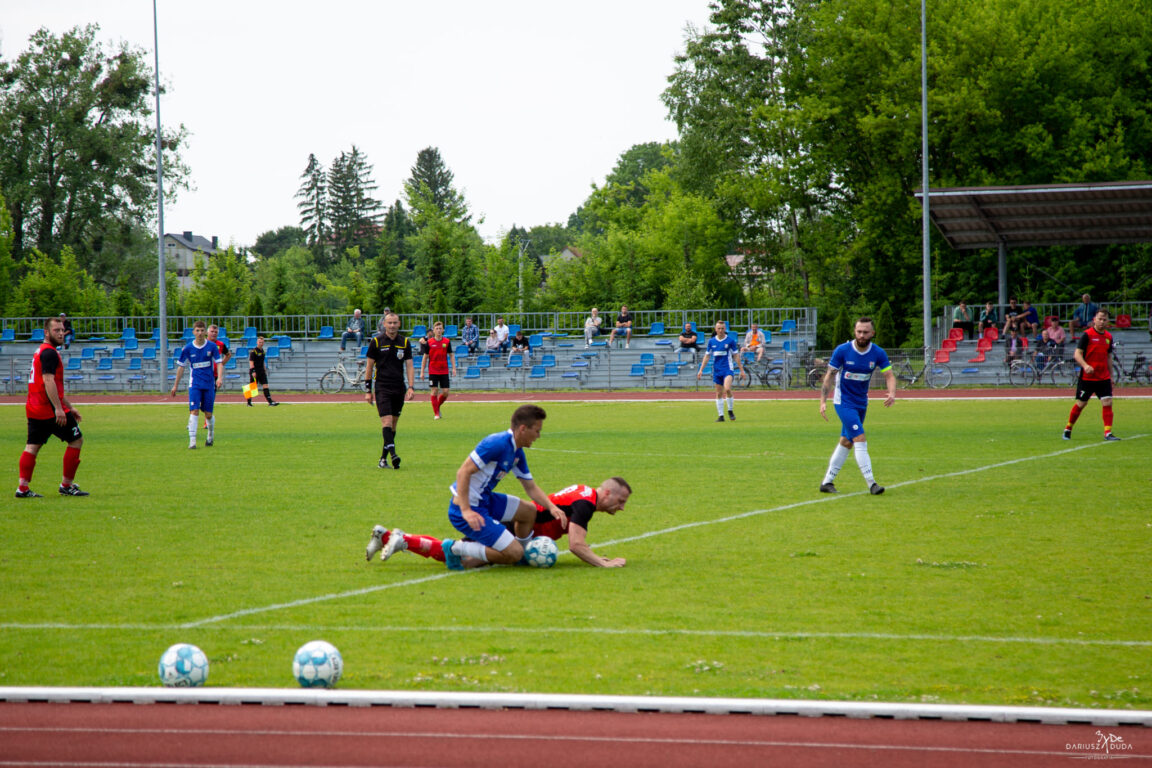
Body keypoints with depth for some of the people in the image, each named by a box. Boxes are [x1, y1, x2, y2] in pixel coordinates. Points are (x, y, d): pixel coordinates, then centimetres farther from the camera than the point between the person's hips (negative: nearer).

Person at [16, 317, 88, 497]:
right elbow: (48, 381, -23)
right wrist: (58, 408, -27)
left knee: (32, 446, 6)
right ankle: (66, 485, 4)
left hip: (34, 408, 10)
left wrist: (69, 407, 30)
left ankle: (23, 488, -2)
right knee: (76, 440, 2)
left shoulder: (41, 352, 21)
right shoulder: (49, 353, -12)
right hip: (49, 408, -9)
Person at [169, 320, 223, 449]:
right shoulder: (187, 348, -1)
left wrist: (220, 377, -19)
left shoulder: (212, 347, -1)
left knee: (208, 414, 5)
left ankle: (211, 435, 32)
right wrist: (175, 385, 9)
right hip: (194, 384, -1)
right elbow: (180, 366, 7)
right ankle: (192, 440, -16)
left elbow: (219, 363, 0)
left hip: (209, 384, 1)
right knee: (194, 411, -15)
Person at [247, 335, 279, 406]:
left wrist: (265, 370, 23)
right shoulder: (253, 351, -10)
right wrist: (253, 371, -23)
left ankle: (270, 401, -9)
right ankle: (249, 402, 12)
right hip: (255, 372, -7)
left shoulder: (262, 351, 13)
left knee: (265, 385, -3)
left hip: (261, 371, 7)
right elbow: (251, 362, -16)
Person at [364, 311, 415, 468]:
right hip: (382, 387, -3)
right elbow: (369, 366, 5)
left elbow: (409, 365, 8)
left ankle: (383, 458, 12)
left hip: (399, 388, 3)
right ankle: (393, 454, -28)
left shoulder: (405, 342, 8)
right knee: (386, 421, -17)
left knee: (393, 424, 5)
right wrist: (368, 390, 2)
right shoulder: (376, 341, 1)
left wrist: (411, 387, -4)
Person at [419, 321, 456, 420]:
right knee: (434, 391, -5)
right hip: (433, 371, -2)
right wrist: (422, 372, 2)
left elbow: (451, 355, 9)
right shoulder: (429, 342, -1)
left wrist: (453, 368, -1)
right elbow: (425, 357, 4)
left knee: (445, 392, -2)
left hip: (444, 371, 2)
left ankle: (438, 406, 24)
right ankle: (436, 413, 4)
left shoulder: (447, 342, 3)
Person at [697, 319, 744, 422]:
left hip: (727, 369, -4)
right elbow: (707, 356, 13)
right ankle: (720, 415, 11)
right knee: (719, 393, 5)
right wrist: (701, 370, 9)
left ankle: (730, 411, -4)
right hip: (716, 370, 4)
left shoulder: (730, 341, -1)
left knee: (727, 389, -23)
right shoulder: (711, 341, 6)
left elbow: (736, 356, 4)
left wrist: (741, 370, 3)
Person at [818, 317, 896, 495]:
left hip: (861, 403, 5)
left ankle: (827, 482, 21)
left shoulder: (878, 354, -6)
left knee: (846, 442, 11)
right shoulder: (842, 351, -14)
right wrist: (823, 401, -13)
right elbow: (830, 376, -7)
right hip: (843, 402, -5)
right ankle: (871, 484, -16)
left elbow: (889, 375, -8)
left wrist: (892, 393, -30)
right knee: (860, 439, -16)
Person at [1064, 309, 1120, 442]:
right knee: (1080, 404, 4)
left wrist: (1111, 376, 19)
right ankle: (1067, 430, 21)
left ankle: (1108, 433, -7)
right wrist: (1085, 366, -31)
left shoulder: (1108, 337, 9)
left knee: (1107, 402, -8)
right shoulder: (1087, 335, -9)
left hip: (1104, 377, 5)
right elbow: (1077, 354, -14)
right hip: (1087, 377, -5)